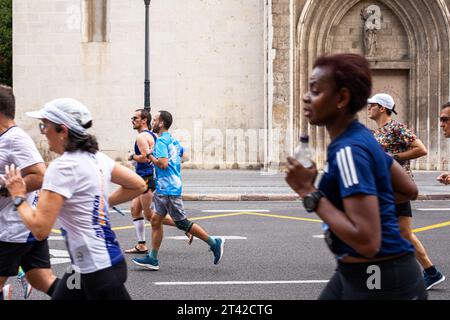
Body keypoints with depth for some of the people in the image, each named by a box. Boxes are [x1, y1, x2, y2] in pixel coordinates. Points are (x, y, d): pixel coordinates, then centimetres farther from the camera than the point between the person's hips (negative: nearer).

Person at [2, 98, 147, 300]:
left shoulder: (62, 167, -19)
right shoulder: (96, 157, 5)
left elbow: (40, 229, -22)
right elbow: (138, 185, 16)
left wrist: (18, 197, -6)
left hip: (99, 271, -9)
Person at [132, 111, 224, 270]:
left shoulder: (161, 141, -15)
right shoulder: (173, 140, 14)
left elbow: (163, 164, -25)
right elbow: (182, 155, 26)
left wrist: (150, 156, -10)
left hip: (168, 189, -10)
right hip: (163, 188, 10)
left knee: (182, 223, -4)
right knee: (155, 221, 9)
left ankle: (214, 243, 3)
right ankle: (152, 259, 10)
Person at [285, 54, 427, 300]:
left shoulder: (348, 150, -22)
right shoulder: (361, 138, 6)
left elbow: (367, 241, -28)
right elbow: (409, 191, 17)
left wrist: (310, 192, -22)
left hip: (381, 283, -9)